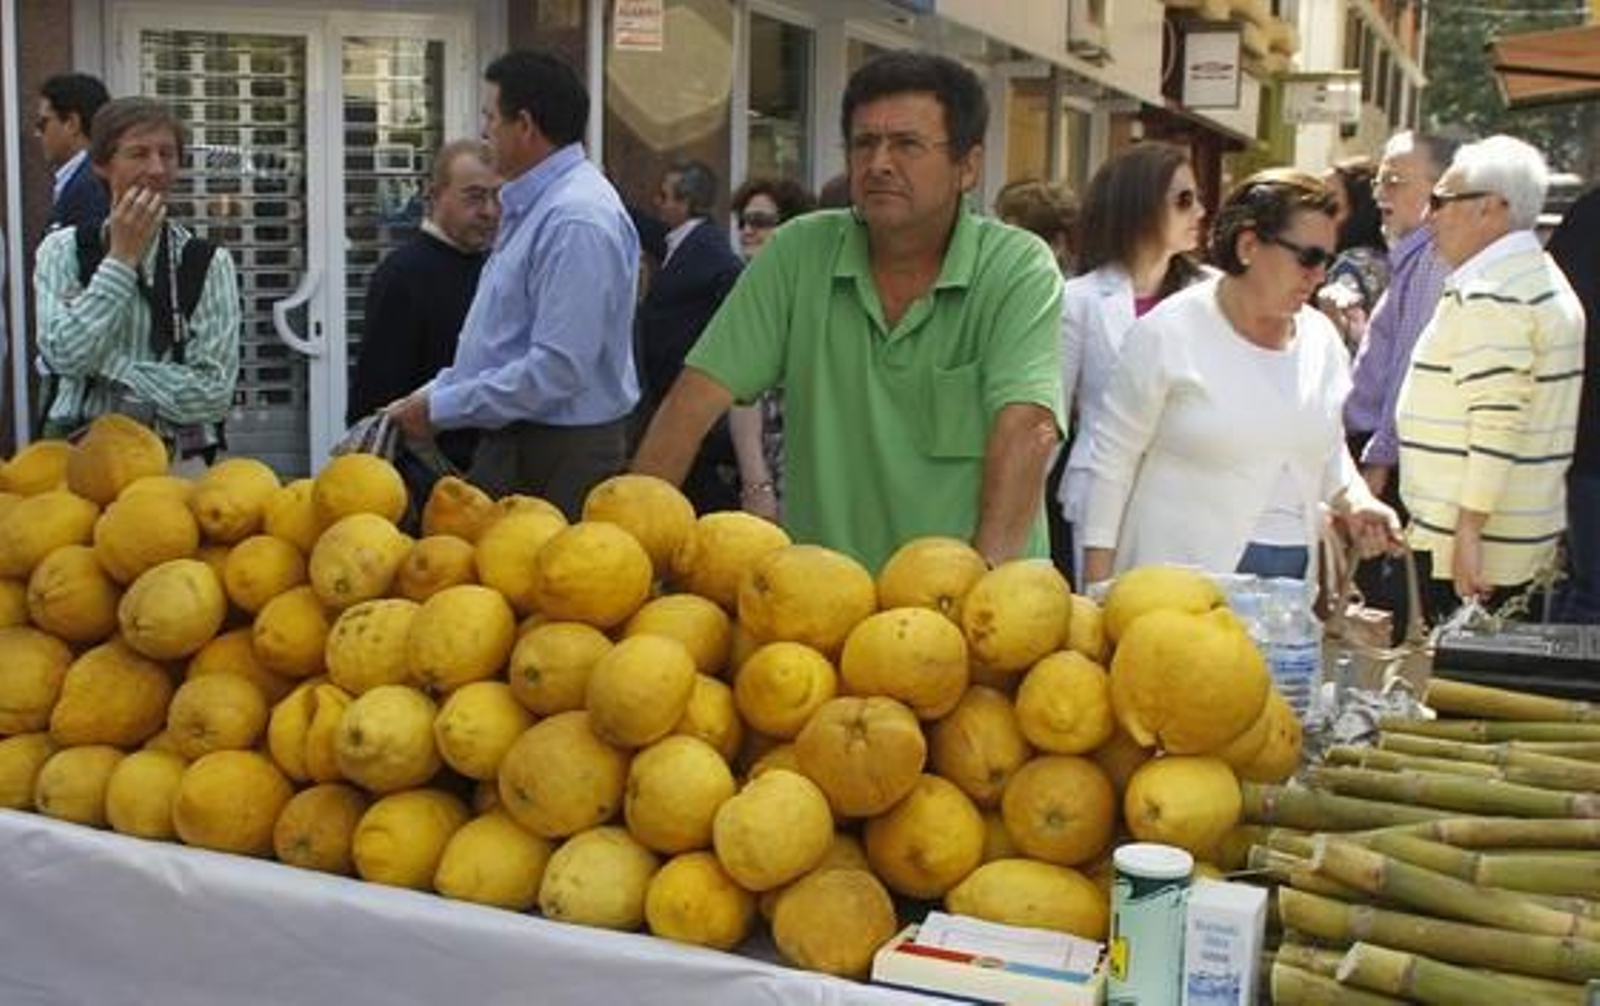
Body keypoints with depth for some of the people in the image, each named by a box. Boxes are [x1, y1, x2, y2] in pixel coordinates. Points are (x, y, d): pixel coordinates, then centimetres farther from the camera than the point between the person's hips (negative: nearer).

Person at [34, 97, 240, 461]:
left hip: (176, 456, 0)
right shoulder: (63, 251, 6)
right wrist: (122, 259, -8)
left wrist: (105, 360, -8)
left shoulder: (209, 264, 1)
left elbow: (213, 395, -6)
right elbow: (65, 357, -9)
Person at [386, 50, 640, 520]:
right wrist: (433, 393, 11)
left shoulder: (577, 220, -20)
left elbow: (557, 369, -25)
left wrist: (440, 408, -17)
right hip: (512, 446, 9)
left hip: (559, 460, -9)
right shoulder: (530, 206, 13)